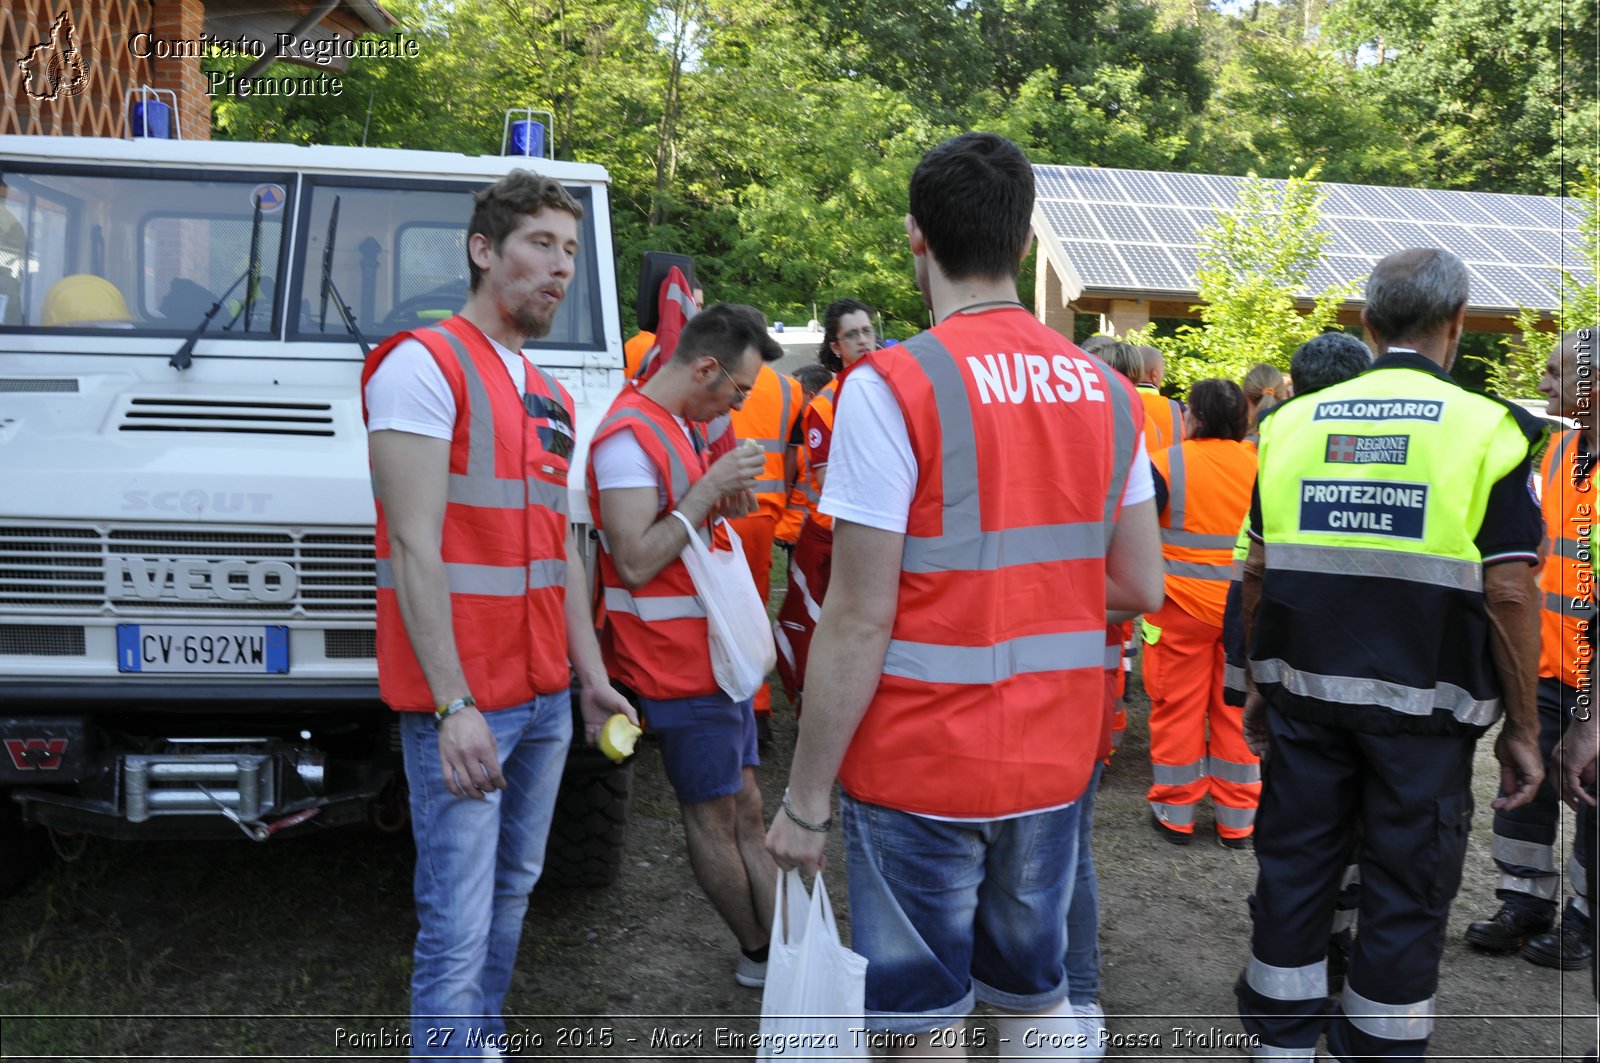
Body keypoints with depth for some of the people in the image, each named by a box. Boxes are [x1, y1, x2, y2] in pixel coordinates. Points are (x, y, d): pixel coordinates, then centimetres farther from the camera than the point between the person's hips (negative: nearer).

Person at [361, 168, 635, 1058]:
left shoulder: (551, 398, 15)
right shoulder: (426, 365, -9)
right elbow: (414, 544, -16)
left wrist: (592, 678, 16)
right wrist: (454, 706, -21)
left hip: (546, 696, 8)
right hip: (464, 701, -8)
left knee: (514, 892, 18)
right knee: (459, 928, -3)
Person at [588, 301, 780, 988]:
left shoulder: (684, 428, 12)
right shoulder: (629, 437, -18)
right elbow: (635, 562, -24)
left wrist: (722, 501, -1)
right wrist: (708, 490, -22)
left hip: (714, 652, 10)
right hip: (679, 666, -10)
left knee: (744, 808, 14)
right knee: (712, 815, 6)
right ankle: (761, 953, 21)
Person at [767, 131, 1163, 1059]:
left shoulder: (893, 385, -15)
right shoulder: (1105, 388, 3)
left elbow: (860, 619, -17)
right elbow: (1141, 587, 6)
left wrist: (805, 798, -8)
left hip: (919, 769, -5)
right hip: (1056, 762, 6)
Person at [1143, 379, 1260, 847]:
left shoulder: (1168, 463, -11)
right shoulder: (1257, 463, 0)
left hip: (1182, 603, -3)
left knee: (1178, 707, 7)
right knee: (1238, 710, 11)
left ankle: (1175, 813, 17)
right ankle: (1238, 820, 20)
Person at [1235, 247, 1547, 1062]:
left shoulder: (1292, 423, 3)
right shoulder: (1488, 428, -7)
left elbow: (1257, 572, 5)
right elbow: (1508, 592, -10)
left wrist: (1259, 682, 16)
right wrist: (1521, 727, -1)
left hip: (1303, 690, 3)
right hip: (1420, 704, -3)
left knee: (1294, 867, 14)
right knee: (1405, 892, 10)